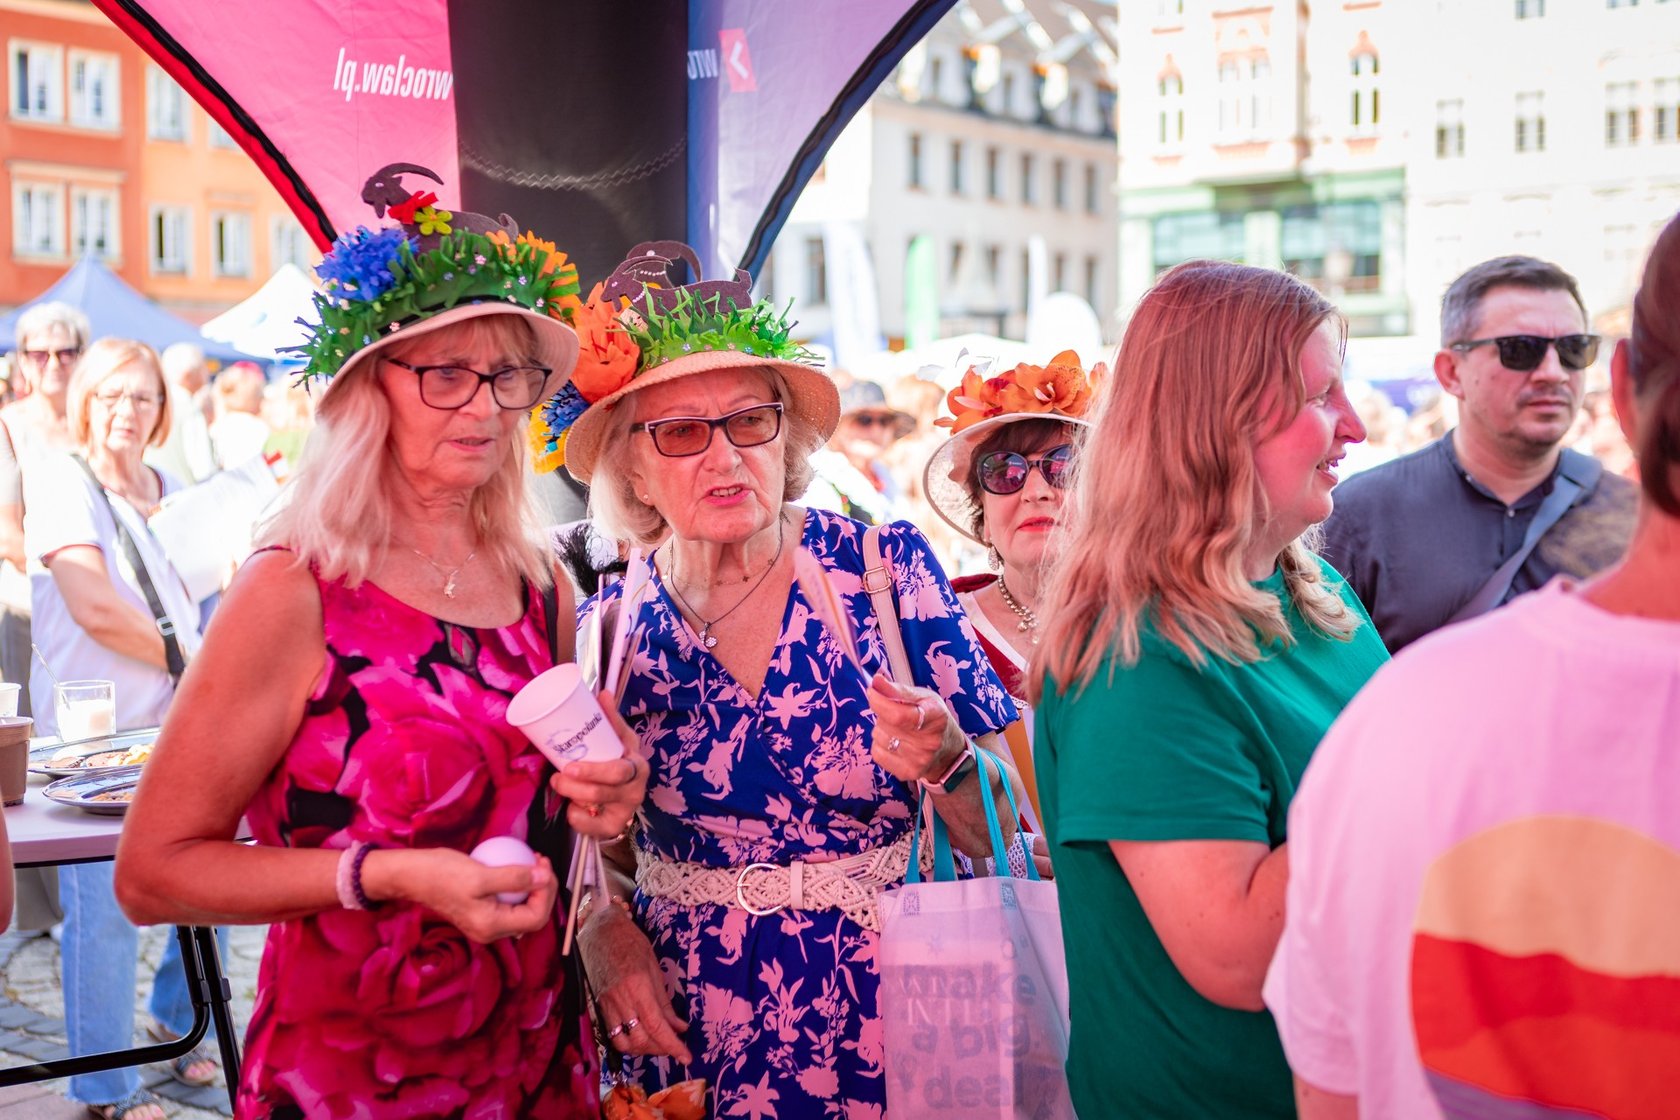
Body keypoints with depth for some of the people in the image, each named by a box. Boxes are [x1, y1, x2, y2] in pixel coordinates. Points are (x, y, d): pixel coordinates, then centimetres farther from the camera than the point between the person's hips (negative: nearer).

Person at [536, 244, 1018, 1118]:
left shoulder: (887, 567, -8)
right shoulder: (610, 629, -3)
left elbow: (1008, 838, -6)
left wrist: (946, 765, -25)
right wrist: (605, 926, -7)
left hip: (880, 1034, -1)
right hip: (685, 1041, 2)